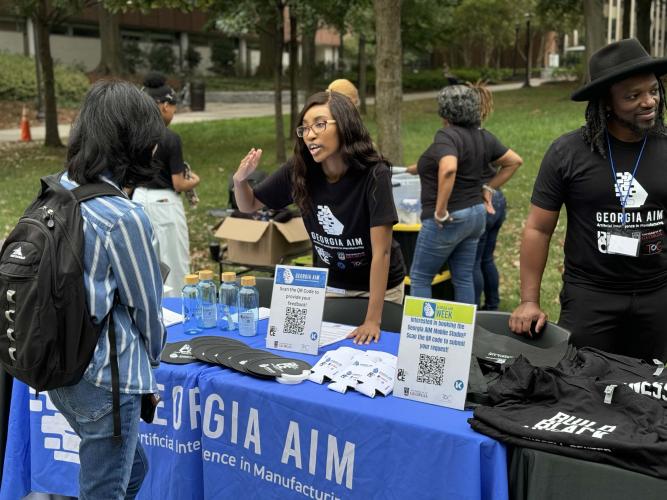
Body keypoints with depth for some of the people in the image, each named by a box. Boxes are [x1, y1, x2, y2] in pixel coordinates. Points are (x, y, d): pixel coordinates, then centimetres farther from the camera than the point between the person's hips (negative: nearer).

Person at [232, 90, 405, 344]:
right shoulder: (298, 171, -16)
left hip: (378, 286, -3)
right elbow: (249, 205, -1)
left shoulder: (373, 174, -27)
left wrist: (373, 320, -30)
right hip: (327, 284, 3)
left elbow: (381, 251, -28)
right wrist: (240, 179, -24)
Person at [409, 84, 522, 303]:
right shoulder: (483, 136, 7)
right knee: (463, 278, 15)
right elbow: (514, 160, 16)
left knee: (419, 277, 4)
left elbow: (448, 169, -35)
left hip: (448, 220, -8)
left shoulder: (447, 135, -17)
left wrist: (440, 211, -27)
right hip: (476, 214, 8)